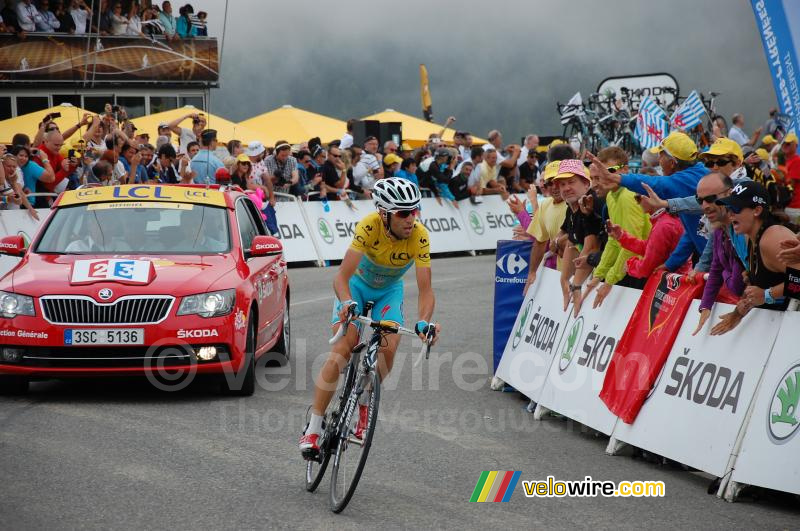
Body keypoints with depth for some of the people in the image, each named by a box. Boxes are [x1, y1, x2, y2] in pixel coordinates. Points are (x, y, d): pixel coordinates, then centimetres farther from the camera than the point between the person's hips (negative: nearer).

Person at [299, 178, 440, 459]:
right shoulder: (369, 226, -34)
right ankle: (312, 429, -14)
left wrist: (424, 321, -48)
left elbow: (425, 289, -30)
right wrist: (347, 303, -57)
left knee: (389, 348, -21)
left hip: (389, 291, 2)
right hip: (357, 284, -2)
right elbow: (342, 276, -38)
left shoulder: (419, 236, -29)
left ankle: (364, 406, 8)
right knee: (343, 348, -19)